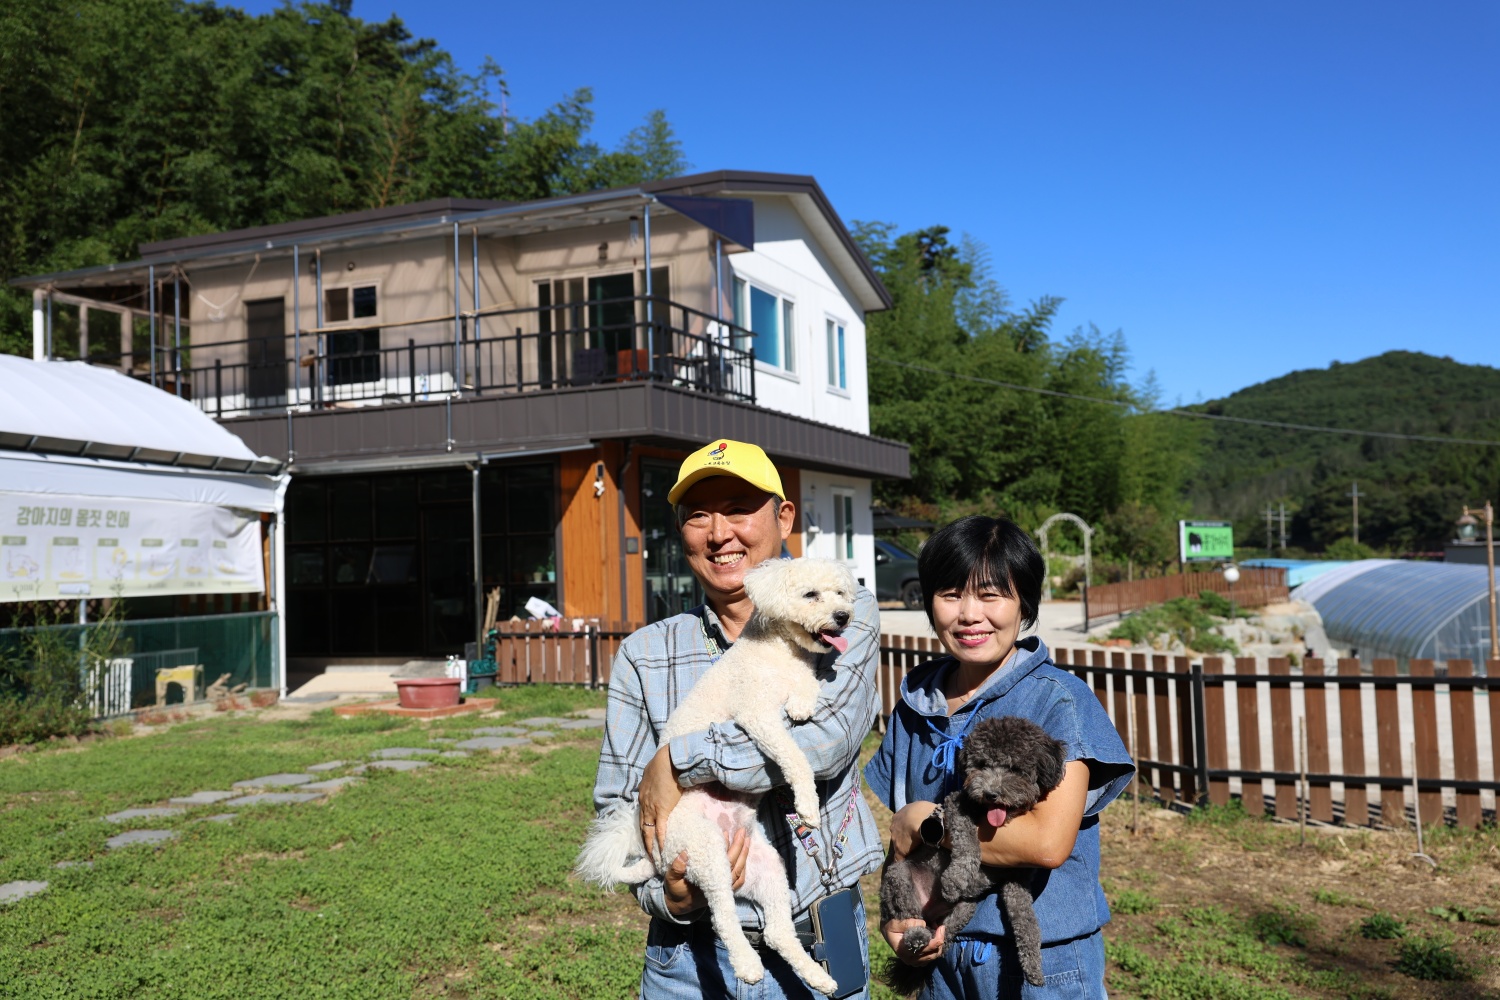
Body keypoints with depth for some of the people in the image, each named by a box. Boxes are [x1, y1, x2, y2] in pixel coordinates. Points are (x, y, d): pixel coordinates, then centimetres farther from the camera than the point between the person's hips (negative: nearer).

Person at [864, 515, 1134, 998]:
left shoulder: (1060, 700, -14)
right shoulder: (916, 704, 2)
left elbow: (1048, 841, -24)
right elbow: (901, 837, 7)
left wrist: (928, 823, -15)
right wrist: (895, 917, -10)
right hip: (941, 957, 4)